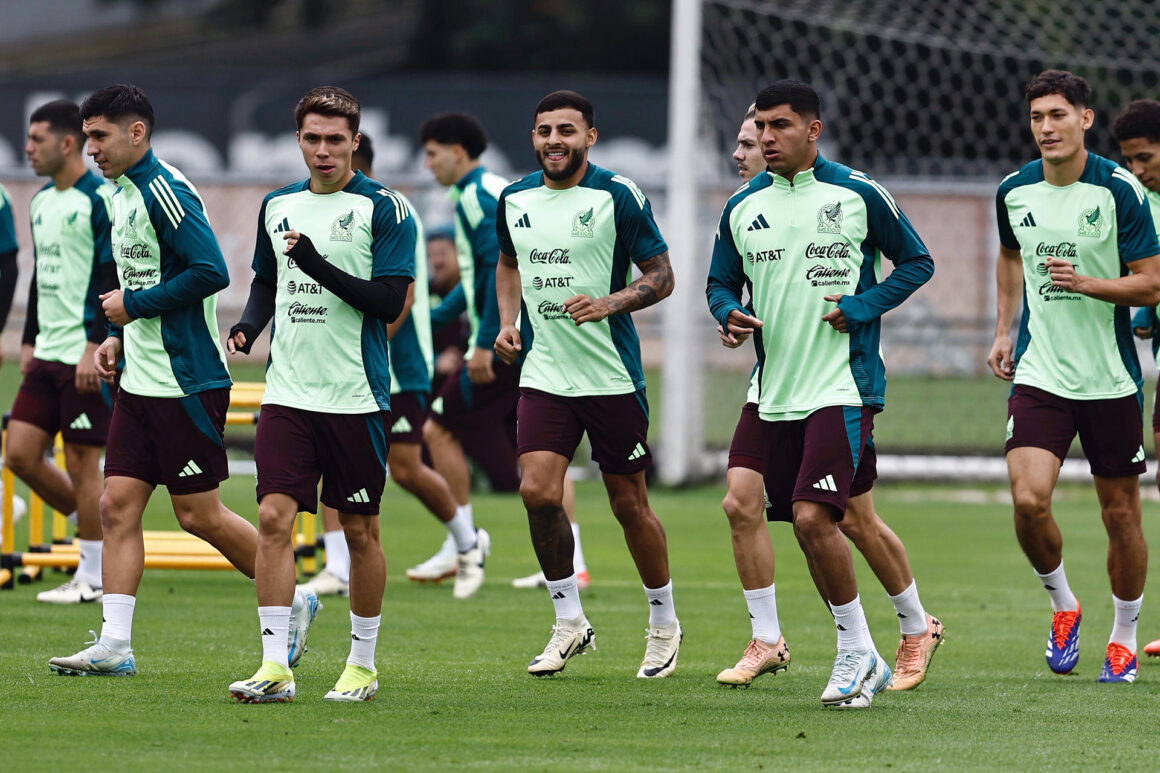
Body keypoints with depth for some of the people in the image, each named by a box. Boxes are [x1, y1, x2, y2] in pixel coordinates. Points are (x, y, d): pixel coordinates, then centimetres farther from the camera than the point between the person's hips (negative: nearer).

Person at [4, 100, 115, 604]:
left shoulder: (101, 200, -11)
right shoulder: (42, 202, 15)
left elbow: (114, 280, -16)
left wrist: (96, 346, -21)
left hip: (87, 356, -9)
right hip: (47, 355, 9)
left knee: (81, 462, -4)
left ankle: (94, 580, 5)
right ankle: (97, 525, 20)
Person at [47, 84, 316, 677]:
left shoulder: (164, 190, -16)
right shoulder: (123, 194, 14)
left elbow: (210, 272, -25)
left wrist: (133, 306, -17)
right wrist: (117, 338, 11)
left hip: (187, 381, -9)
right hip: (141, 379, 9)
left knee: (198, 513, -2)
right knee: (117, 505, 1)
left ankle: (293, 601, 15)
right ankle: (114, 645, -1)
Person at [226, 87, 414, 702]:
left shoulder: (382, 208, -5)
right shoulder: (277, 206, 11)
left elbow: (390, 303, -11)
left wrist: (319, 266, -21)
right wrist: (248, 324, 4)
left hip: (357, 397, -4)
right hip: (288, 392, 4)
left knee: (360, 529, 5)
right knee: (274, 518, -9)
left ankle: (362, 664, 17)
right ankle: (275, 667, -9)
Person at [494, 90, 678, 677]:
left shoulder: (617, 196, -8)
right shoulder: (515, 200, 6)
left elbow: (661, 275, -4)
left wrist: (610, 303, -20)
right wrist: (508, 321, 8)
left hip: (612, 375, -4)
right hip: (544, 372, 4)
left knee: (629, 504, 4)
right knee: (538, 492, -12)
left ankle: (664, 623, 23)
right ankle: (569, 623, 4)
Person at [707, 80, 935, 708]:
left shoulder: (858, 195, -3)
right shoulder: (742, 208, 8)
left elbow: (917, 263, 5)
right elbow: (720, 284, 18)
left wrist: (863, 307, -9)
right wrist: (729, 313, -5)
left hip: (843, 384, -6)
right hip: (777, 393, 6)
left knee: (813, 517, -19)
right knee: (809, 529, 9)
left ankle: (856, 649, -4)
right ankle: (863, 664, 22)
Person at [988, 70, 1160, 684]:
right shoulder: (1014, 191, 3)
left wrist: (1085, 283, -23)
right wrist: (1004, 329, 17)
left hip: (1111, 377, -2)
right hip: (1039, 373, 2)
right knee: (1028, 500, -14)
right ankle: (1062, 606, 12)